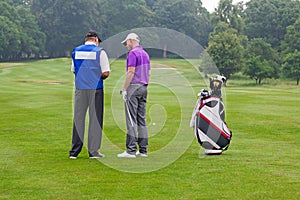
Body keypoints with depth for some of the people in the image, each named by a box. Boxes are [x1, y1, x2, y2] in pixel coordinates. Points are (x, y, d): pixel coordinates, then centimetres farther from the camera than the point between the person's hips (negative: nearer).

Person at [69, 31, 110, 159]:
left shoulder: (76, 51, 7)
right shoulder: (99, 52, -5)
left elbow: (74, 70, 14)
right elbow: (106, 73, -9)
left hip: (80, 88, 3)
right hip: (95, 89, -3)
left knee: (78, 118, 8)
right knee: (95, 118, 4)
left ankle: (74, 151, 7)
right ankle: (93, 151, 3)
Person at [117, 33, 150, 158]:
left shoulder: (133, 53, -10)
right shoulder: (145, 54, 17)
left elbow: (131, 72, -17)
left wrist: (124, 89, -14)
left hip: (133, 87, -8)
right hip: (143, 88, 9)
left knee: (131, 119, -8)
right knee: (141, 119, 8)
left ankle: (131, 150, -11)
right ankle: (143, 150, 8)